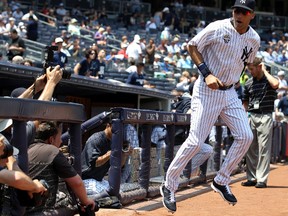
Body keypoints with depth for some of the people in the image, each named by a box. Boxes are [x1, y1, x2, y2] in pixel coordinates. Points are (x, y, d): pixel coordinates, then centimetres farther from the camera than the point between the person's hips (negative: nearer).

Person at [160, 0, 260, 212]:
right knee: (196, 141, -9)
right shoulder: (218, 28, -16)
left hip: (230, 92, 6)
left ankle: (221, 182, 14)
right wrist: (206, 74, -19)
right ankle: (169, 186, 6)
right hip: (207, 91, -6)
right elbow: (192, 46, -8)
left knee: (245, 136, -2)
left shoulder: (254, 39, 1)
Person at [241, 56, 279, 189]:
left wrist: (265, 71, -13)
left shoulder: (269, 79, -1)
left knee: (264, 149, -7)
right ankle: (252, 178, 15)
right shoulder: (249, 83, 12)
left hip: (265, 117, -5)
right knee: (250, 148, 7)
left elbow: (275, 84, -26)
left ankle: (262, 179, -4)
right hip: (251, 117, 5)